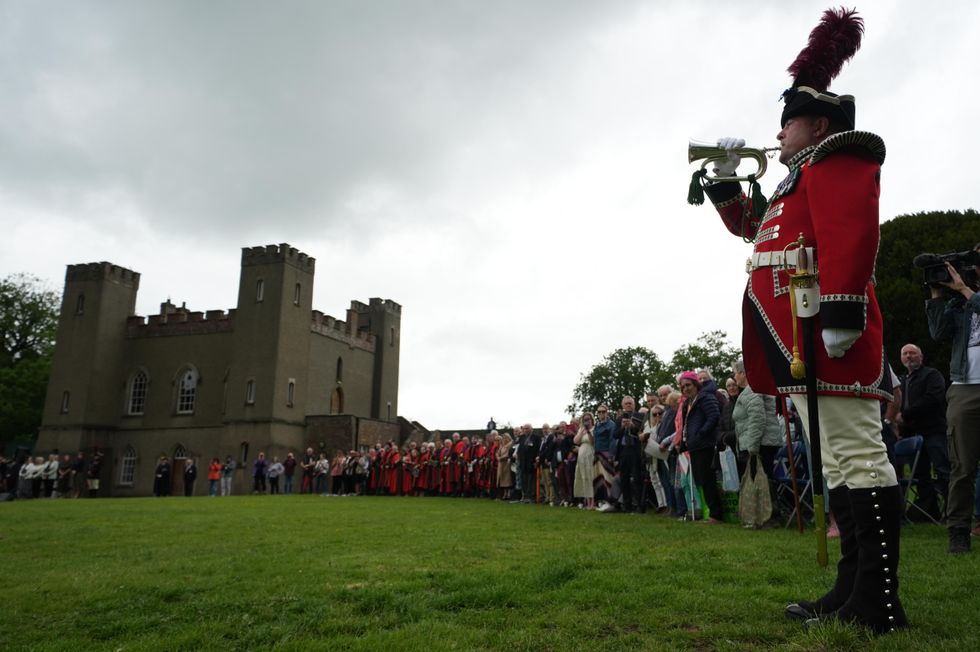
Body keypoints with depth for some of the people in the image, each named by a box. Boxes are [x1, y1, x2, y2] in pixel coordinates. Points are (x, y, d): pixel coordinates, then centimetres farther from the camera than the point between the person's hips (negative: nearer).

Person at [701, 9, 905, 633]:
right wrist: (725, 176, 28)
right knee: (838, 461, 10)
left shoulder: (838, 160, -1)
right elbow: (748, 223, 40)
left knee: (855, 455, -10)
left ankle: (878, 605, -5)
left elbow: (852, 236, -18)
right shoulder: (804, 180, 29)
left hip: (826, 333, -11)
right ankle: (856, 589, 17)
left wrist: (841, 315, -26)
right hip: (804, 345, 11)